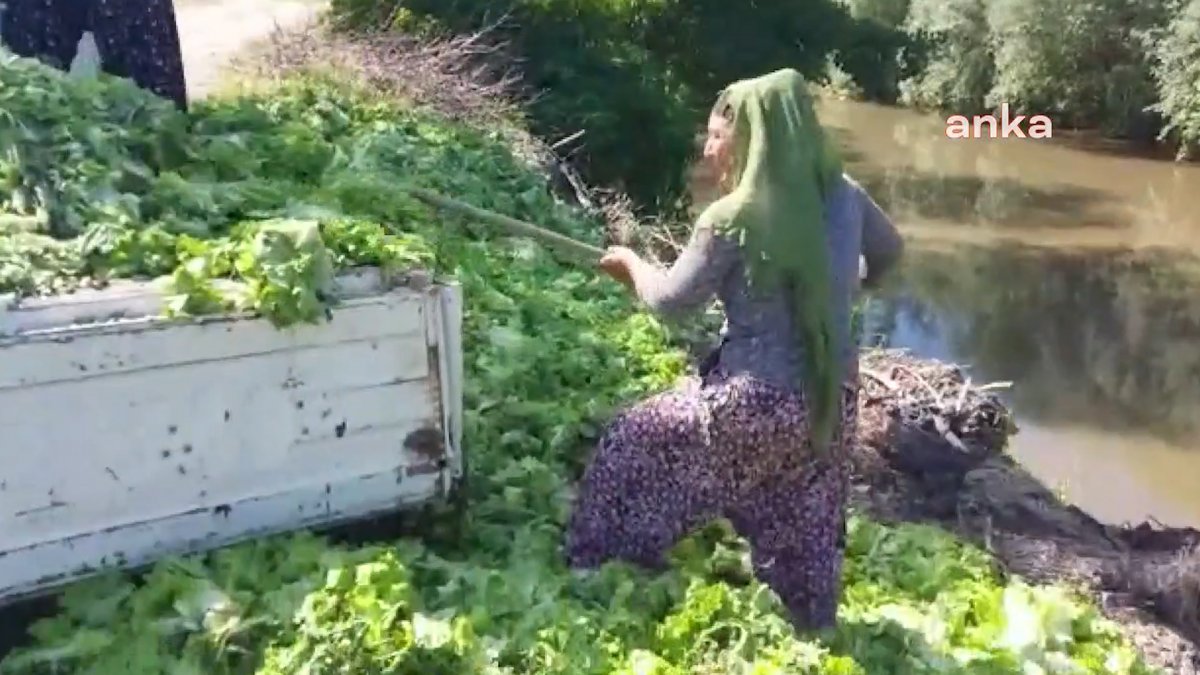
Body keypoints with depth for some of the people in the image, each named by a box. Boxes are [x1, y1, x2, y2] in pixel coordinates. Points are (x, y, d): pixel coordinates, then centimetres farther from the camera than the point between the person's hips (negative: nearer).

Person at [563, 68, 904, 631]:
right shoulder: (842, 195, -2)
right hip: (833, 398, 6)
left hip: (757, 404, -6)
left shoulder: (732, 218, -19)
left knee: (631, 443, 15)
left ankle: (606, 579, 27)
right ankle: (811, 629, 42)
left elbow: (670, 300, -7)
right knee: (803, 529, 24)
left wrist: (631, 263, 12)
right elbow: (889, 251, 17)